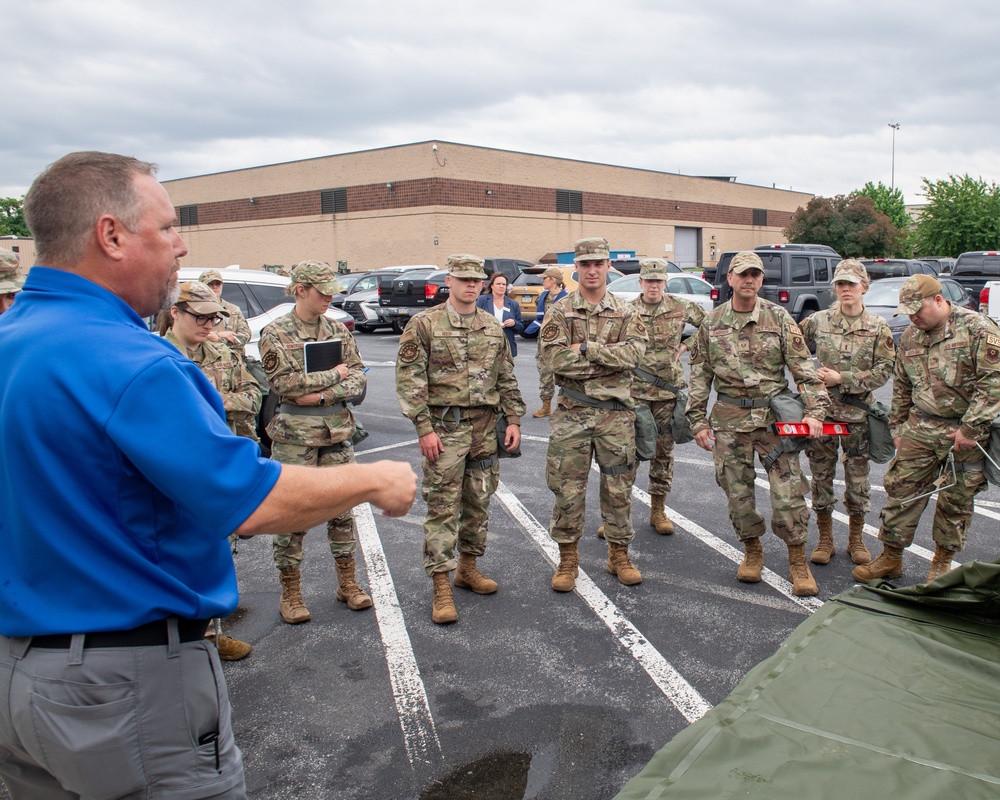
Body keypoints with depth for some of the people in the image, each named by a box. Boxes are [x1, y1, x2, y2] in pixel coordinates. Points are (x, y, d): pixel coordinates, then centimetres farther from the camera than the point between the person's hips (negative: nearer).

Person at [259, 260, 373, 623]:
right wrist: (335, 374, -11)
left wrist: (323, 394, -14)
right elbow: (283, 382, -16)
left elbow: (358, 377, 2)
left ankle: (347, 583, 24)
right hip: (294, 434, -4)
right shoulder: (275, 333, -5)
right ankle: (290, 594, 15)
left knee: (342, 508, 10)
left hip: (337, 430, 4)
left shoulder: (338, 329, 8)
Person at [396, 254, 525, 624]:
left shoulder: (493, 327, 11)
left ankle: (468, 568, 30)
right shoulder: (424, 324, -5)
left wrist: (513, 420, 7)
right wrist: (424, 428, -15)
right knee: (443, 507, -4)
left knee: (478, 503, 13)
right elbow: (409, 380, -9)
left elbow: (507, 378, 15)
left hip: (485, 427, 5)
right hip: (444, 427, -5)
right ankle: (441, 589, 2)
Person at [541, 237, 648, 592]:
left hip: (616, 413, 1)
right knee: (568, 488, 4)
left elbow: (634, 352, -11)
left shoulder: (626, 313, 6)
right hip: (572, 412, -1)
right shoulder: (560, 311, 1)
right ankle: (567, 559, 18)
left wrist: (586, 348, -16)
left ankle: (619, 555, 25)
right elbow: (554, 357, -13)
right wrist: (609, 359, -13)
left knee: (618, 487, 9)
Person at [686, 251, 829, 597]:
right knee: (737, 492, 7)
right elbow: (700, 375, 9)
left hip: (773, 415, -1)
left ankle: (798, 563, 13)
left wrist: (815, 410, -12)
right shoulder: (712, 322, 5)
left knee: (788, 491, -3)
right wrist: (698, 420, 5)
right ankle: (753, 552, 29)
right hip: (729, 419, 2)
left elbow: (804, 368, -1)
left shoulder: (779, 318, 0)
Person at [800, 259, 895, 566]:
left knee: (858, 476, 7)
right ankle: (825, 539, 21)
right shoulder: (817, 321, 1)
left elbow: (883, 370, -5)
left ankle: (856, 539, 25)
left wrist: (842, 379, -13)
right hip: (821, 409, 0)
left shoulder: (878, 327, 0)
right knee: (821, 475, 6)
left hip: (858, 412, 0)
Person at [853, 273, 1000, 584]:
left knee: (956, 500, 7)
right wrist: (898, 428, 16)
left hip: (966, 433, -4)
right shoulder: (909, 337, 8)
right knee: (901, 488, 2)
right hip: (919, 429, 5)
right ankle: (891, 557, 15)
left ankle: (942, 562, 24)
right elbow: (901, 389, 17)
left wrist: (971, 428, -17)